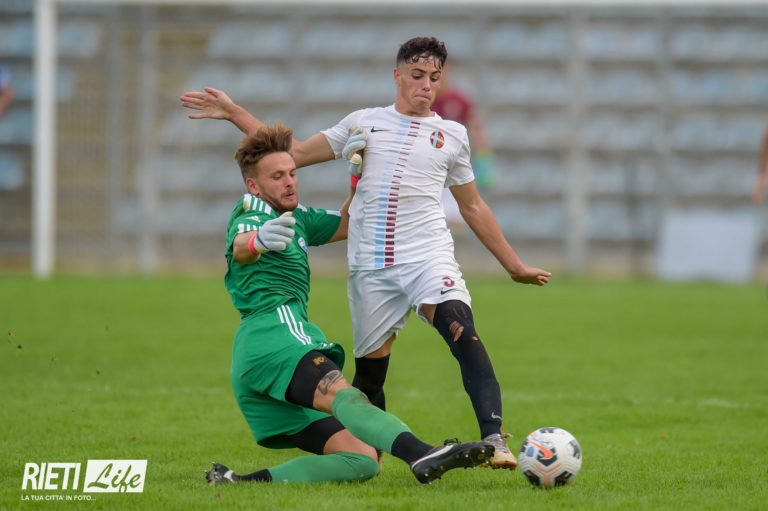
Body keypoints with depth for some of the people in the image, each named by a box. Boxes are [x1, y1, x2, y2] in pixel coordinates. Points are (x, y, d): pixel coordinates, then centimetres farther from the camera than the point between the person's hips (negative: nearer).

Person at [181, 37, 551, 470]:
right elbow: (294, 154, 17)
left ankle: (495, 439, -36)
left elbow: (473, 207, 23)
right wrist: (234, 113, 13)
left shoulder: (452, 135, 14)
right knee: (369, 372, 3)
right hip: (371, 267, 2)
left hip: (428, 256, -1)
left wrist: (515, 266, 24)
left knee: (461, 329, -28)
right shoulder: (364, 123, 14)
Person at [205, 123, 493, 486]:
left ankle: (243, 482, -15)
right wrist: (258, 241, -49)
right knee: (342, 395, -37)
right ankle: (420, 455, -66)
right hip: (274, 329, -10)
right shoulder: (251, 218, 0)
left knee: (361, 460, -5)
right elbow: (240, 247, -24)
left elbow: (346, 225, 40)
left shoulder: (295, 217, 28)